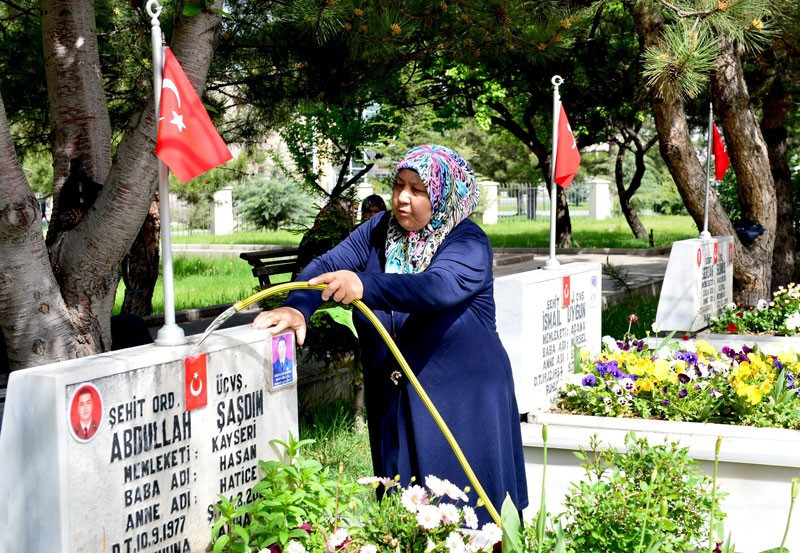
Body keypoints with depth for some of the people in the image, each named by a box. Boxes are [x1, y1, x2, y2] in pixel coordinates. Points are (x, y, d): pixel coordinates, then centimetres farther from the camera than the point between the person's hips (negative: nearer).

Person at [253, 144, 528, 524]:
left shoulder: (468, 243, -12)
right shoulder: (379, 230, 5)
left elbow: (439, 287, -32)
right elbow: (328, 265, -8)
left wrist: (365, 286, -46)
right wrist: (296, 307, -29)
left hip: (461, 402, -4)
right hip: (393, 401, 5)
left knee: (464, 502, 1)